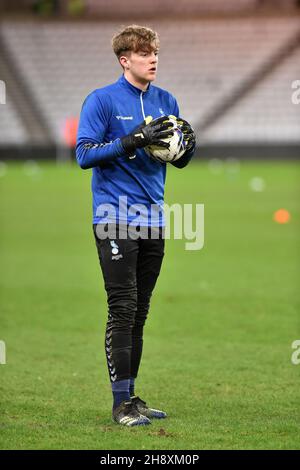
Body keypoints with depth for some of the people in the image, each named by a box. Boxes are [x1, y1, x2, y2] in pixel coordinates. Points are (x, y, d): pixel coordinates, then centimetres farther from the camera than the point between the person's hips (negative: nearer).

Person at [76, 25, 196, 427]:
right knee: (123, 310, -9)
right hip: (116, 220, -6)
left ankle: (131, 395, 17)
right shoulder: (101, 100, -5)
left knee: (139, 313, 10)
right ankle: (121, 403, -6)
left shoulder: (166, 102, 12)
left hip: (153, 219, 6)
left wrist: (188, 143, -4)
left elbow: (179, 161, 19)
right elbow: (84, 154, -11)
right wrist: (133, 140, -21)